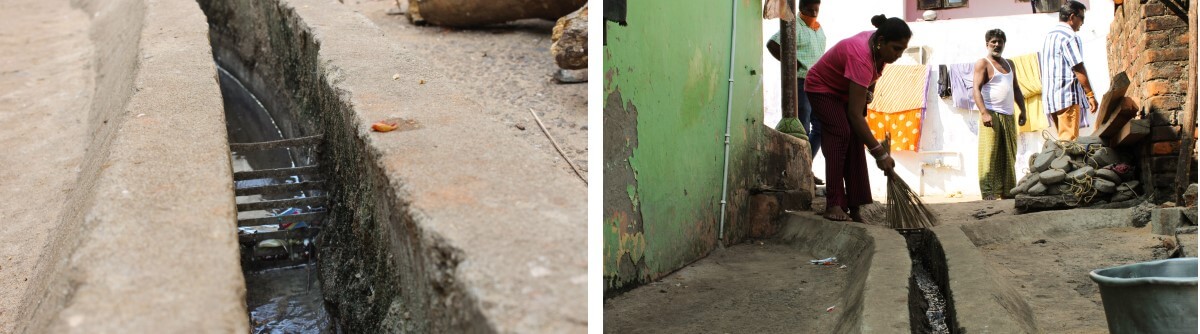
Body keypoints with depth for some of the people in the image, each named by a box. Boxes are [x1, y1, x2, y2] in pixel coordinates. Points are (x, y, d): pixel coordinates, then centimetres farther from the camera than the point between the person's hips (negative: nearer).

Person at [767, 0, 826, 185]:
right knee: (803, 130, -6)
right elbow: (772, 44, -17)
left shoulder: (819, 29, 16)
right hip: (801, 84, -8)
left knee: (820, 127, 9)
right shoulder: (795, 27, -9)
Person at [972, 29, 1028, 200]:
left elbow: (1016, 88, 25)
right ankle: (988, 193, -11)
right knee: (989, 156, -10)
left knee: (1008, 157, 7)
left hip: (1008, 116, 7)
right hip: (991, 115, -7)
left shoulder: (1009, 64, 20)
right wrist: (983, 113, -23)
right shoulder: (983, 63, -2)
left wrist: (1023, 110, 14)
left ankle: (1007, 191, 12)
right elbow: (976, 89, -12)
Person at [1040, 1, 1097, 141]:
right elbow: (1078, 69, -14)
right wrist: (1090, 95, -11)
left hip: (1050, 97, 9)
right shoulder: (1070, 37, -10)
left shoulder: (1049, 36, 18)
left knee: (1063, 139, 11)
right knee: (1069, 140, -9)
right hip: (1067, 96, -9)